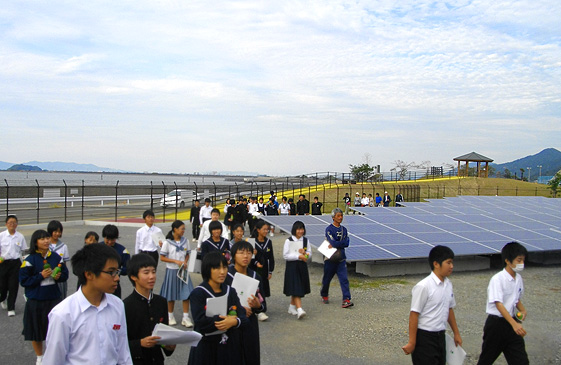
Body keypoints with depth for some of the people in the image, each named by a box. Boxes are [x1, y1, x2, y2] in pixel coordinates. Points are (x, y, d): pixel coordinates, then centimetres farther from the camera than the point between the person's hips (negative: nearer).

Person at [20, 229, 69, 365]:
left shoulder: (56, 257, 2)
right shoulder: (30, 260, -9)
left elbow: (65, 274, 11)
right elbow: (23, 281, -9)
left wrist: (58, 276, -10)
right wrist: (41, 276, -18)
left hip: (54, 299, 2)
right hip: (35, 301, -2)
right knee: (36, 330, 11)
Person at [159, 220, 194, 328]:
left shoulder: (185, 241, 4)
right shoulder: (167, 242, -9)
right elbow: (162, 257, -9)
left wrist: (185, 262, -7)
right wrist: (176, 261, -17)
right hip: (172, 270, -3)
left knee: (186, 293, -3)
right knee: (171, 295, 8)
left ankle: (185, 318, 4)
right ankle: (170, 316, 25)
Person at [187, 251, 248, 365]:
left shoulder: (231, 292, 6)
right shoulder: (198, 293, -8)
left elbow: (244, 318, -3)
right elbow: (200, 321, -21)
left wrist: (234, 321, -25)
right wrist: (227, 318, -15)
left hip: (230, 347, 4)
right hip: (206, 348, -4)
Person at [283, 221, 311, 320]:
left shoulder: (305, 240, 6)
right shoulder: (289, 241, -7)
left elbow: (310, 254, 10)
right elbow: (285, 255, -10)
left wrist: (304, 253, -12)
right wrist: (298, 256, -16)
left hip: (302, 266, 5)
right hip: (292, 266, -5)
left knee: (300, 288, 11)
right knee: (295, 289, -11)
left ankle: (292, 307, 27)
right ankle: (299, 309, -17)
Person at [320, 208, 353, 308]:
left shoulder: (344, 229, 9)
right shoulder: (329, 229, -8)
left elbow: (346, 243, -5)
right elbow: (333, 242, -21)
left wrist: (335, 245, -14)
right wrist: (342, 243, -9)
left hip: (341, 258, 4)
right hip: (330, 258, -3)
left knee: (344, 279, -8)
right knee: (327, 278, 10)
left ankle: (346, 299, -11)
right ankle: (324, 295, 34)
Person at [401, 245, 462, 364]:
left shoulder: (448, 285, 5)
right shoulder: (423, 287, -19)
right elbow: (414, 315, -17)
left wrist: (456, 333, 23)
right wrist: (412, 342, -15)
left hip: (440, 336, 8)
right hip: (424, 337, -8)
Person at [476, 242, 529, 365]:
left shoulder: (518, 278, 4)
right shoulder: (497, 279, -19)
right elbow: (498, 304, -26)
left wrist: (522, 310, -1)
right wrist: (514, 324, -36)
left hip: (512, 323, 6)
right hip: (496, 323, -6)